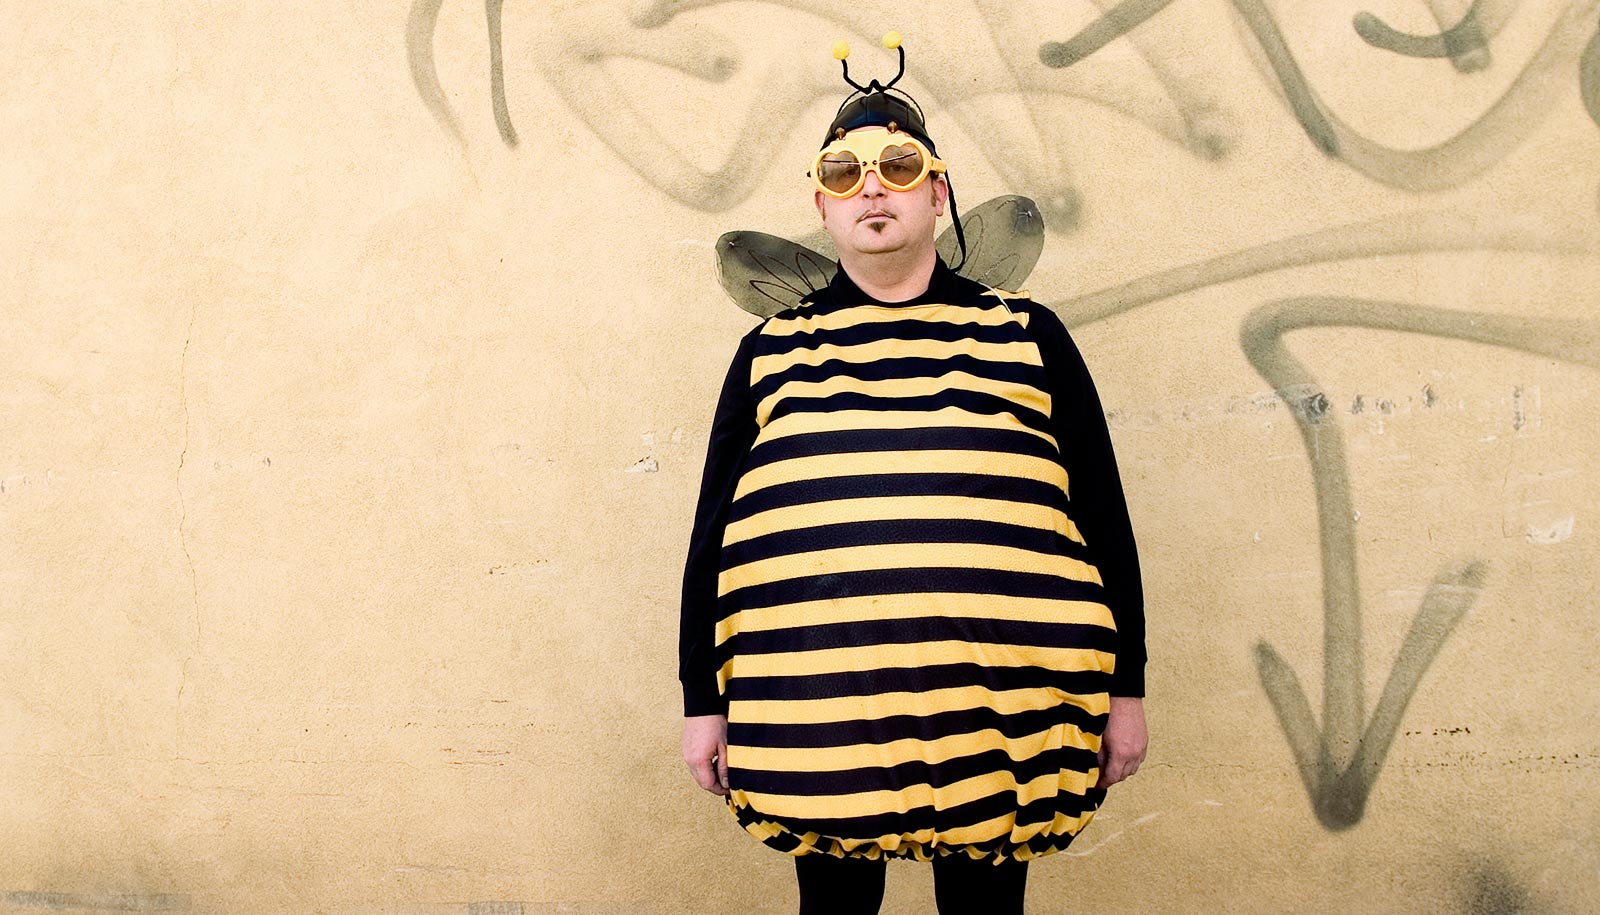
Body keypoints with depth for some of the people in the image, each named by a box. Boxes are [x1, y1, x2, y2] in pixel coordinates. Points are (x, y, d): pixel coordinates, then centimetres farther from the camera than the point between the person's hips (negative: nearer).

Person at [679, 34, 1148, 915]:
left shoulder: (1026, 334, 8)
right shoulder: (770, 352, 10)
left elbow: (1102, 516, 9)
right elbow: (713, 534, 11)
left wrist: (1125, 687, 6)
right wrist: (703, 701, 7)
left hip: (997, 711, 0)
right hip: (816, 715, 1)